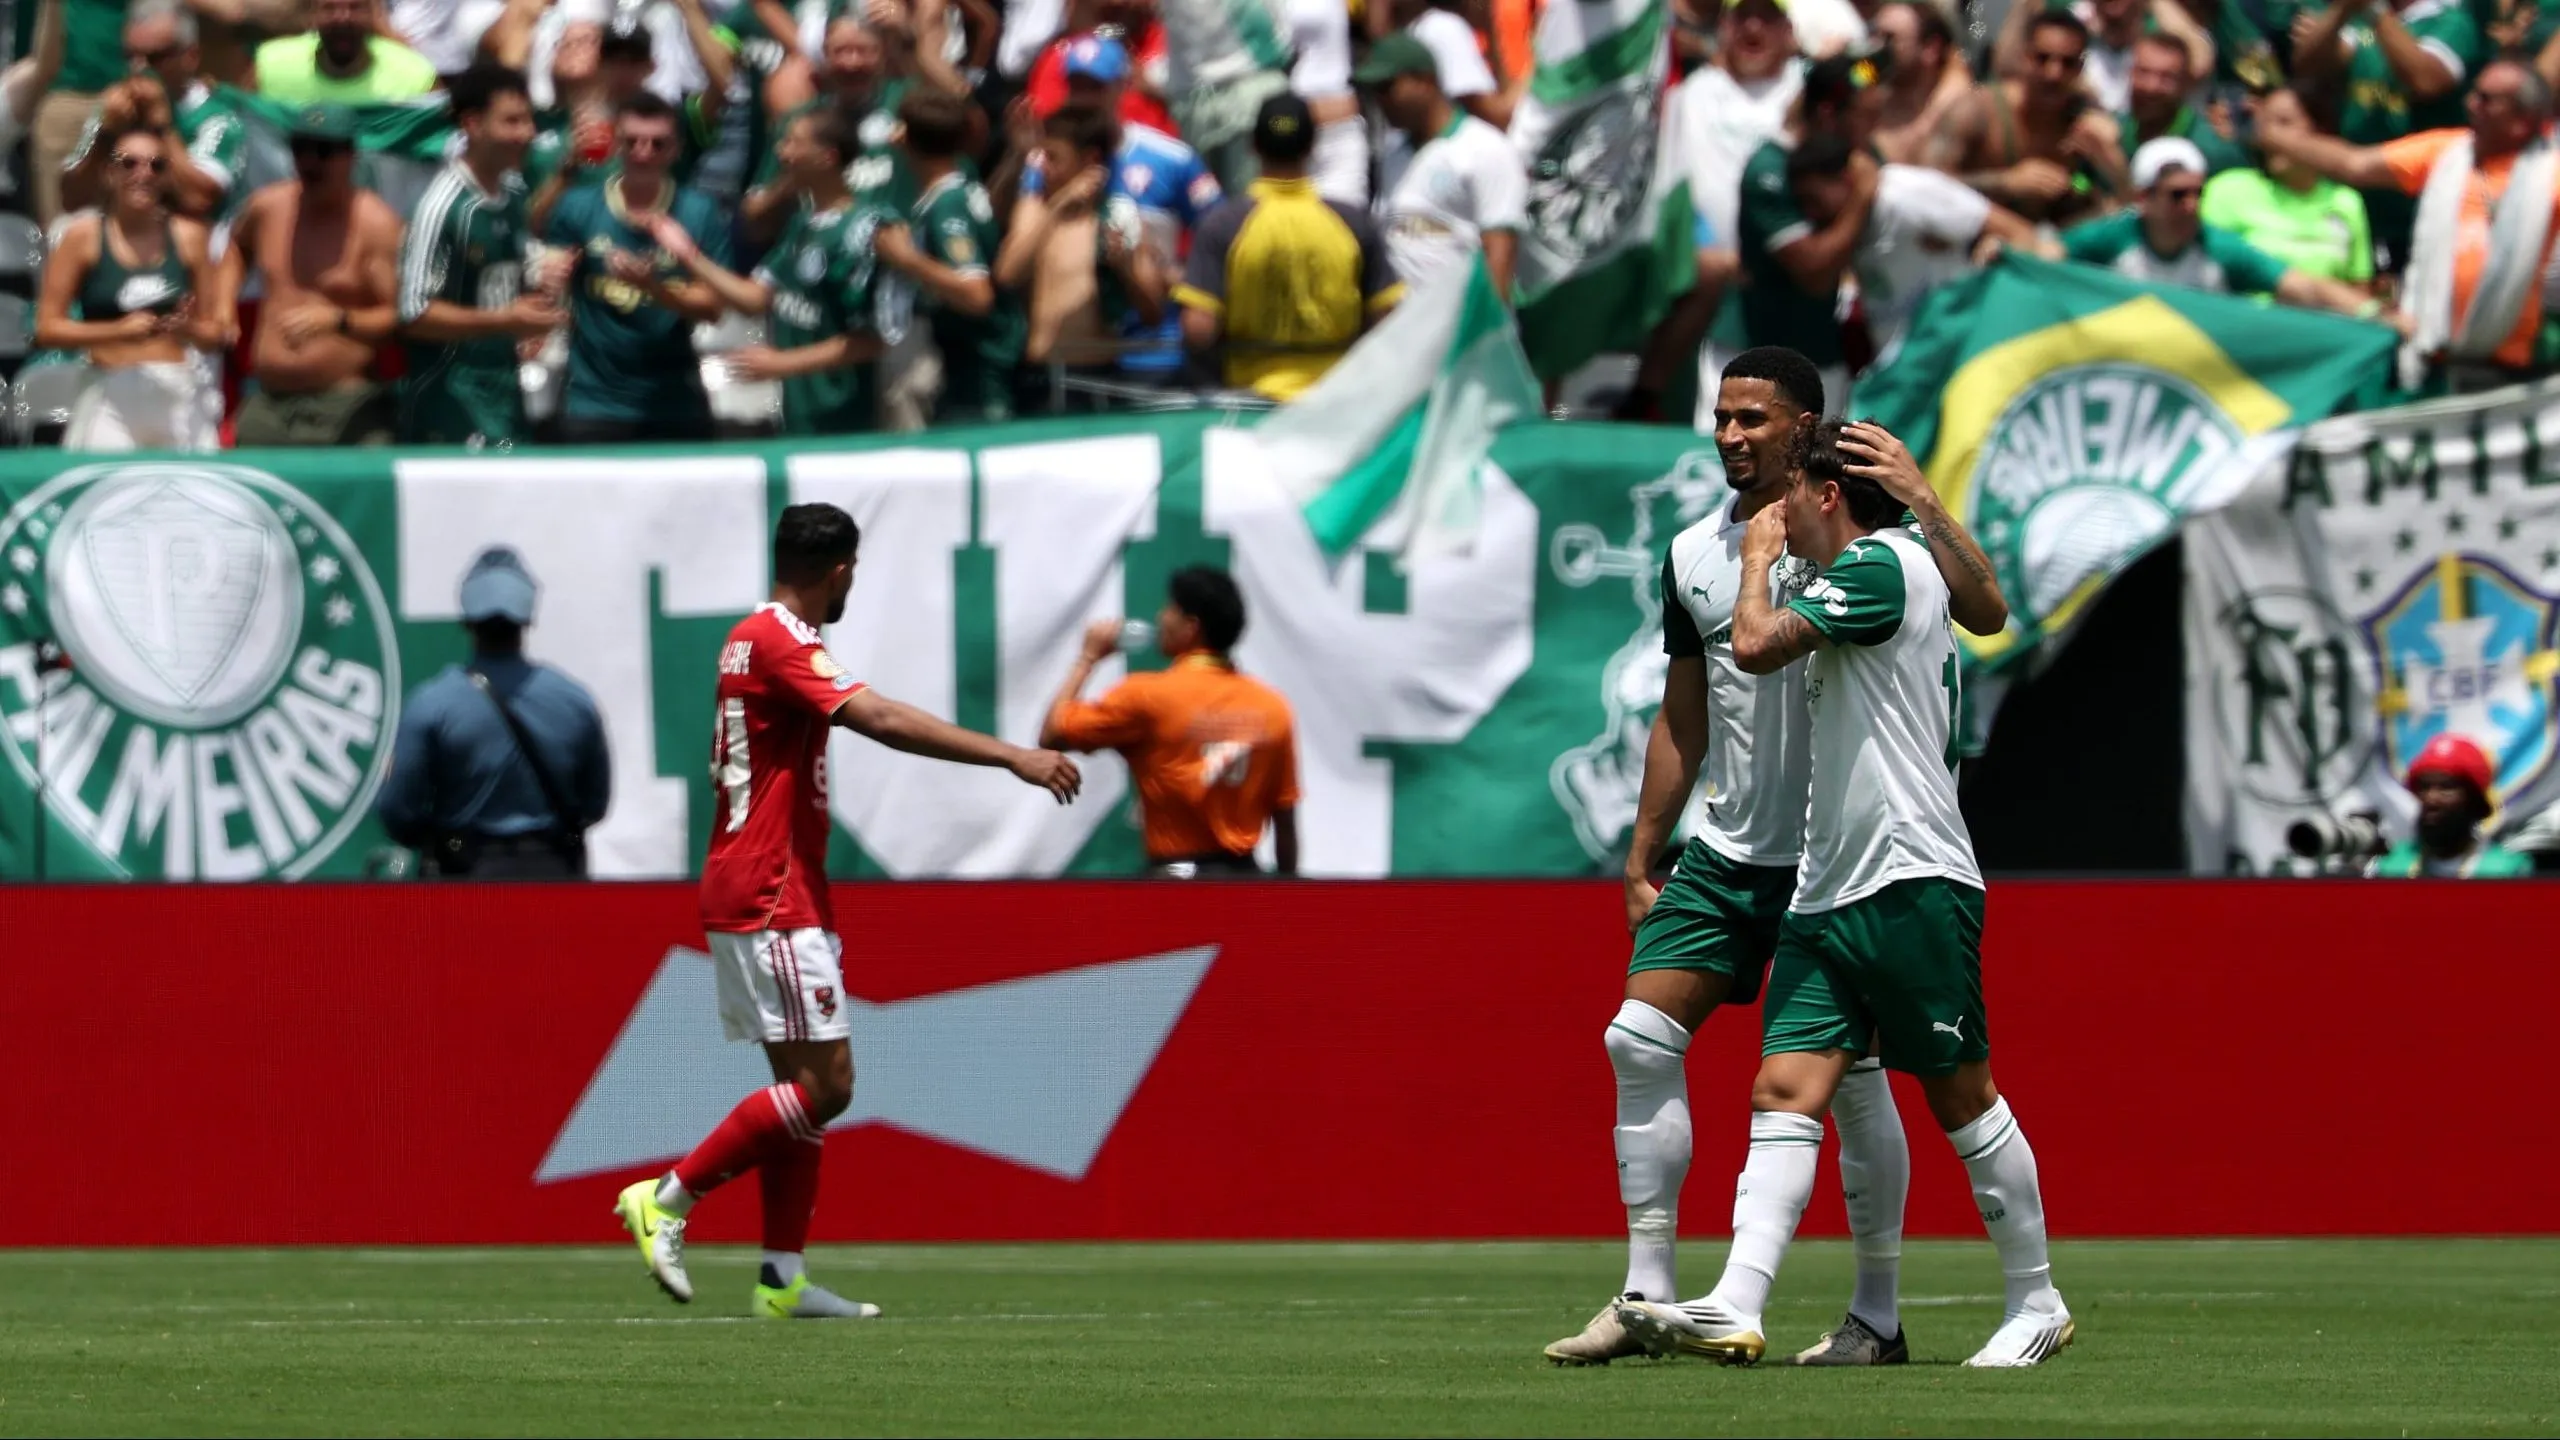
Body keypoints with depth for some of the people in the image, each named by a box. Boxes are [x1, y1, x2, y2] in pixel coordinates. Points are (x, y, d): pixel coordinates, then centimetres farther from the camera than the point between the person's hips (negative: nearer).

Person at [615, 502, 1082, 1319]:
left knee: (805, 1083, 9)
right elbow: (883, 721, -27)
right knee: (825, 1084, -11)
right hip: (771, 901, -11)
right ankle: (666, 1199, -7)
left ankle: (783, 1280, 6)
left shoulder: (756, 638, 15)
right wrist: (1013, 758, -30)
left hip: (757, 895, 11)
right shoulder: (781, 642, -15)